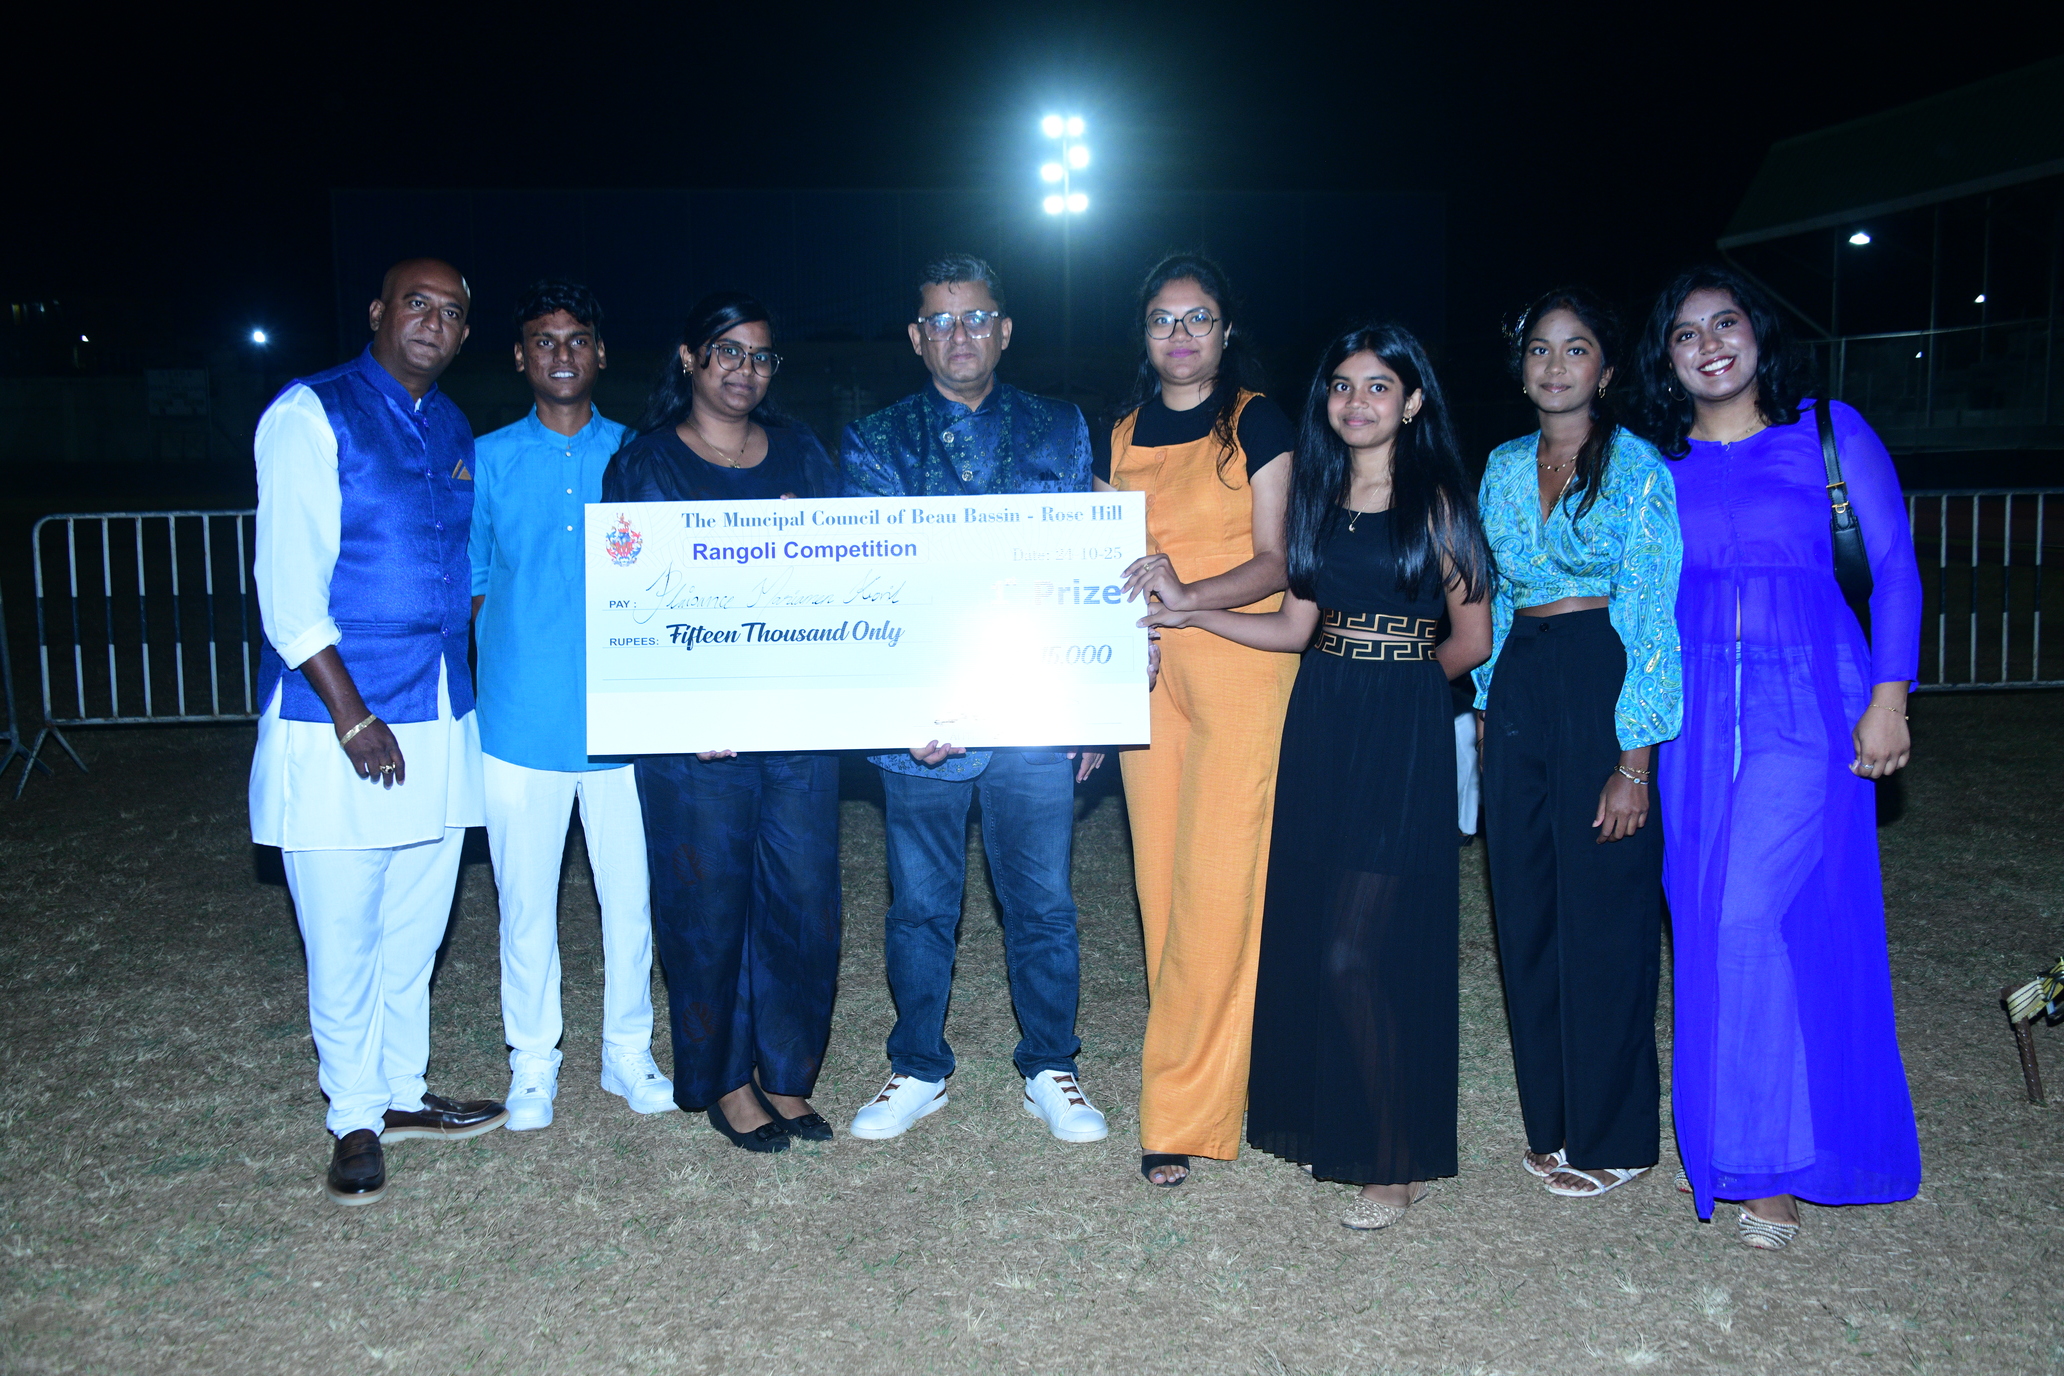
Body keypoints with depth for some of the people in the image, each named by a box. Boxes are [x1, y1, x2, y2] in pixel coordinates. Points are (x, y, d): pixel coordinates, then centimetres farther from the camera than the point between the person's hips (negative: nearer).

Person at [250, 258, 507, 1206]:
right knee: (344, 939, 3)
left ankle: (401, 1092, 31)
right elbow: (288, 585, -12)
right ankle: (355, 1120, 19)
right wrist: (353, 718, -16)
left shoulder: (453, 433, 14)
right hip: (337, 721, -6)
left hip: (441, 721, 6)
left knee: (415, 928, 15)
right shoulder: (310, 414, -6)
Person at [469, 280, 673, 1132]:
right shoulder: (488, 461, 5)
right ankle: (533, 1063, 24)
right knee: (526, 900, 7)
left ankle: (628, 1052, 24)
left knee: (631, 892, 7)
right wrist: (470, 696, -1)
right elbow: (468, 585, 8)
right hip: (521, 719, 0)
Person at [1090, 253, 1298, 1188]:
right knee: (1160, 877, 4)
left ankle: (1181, 1113, -1)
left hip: (1242, 664, -5)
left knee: (1217, 880, -8)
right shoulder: (1121, 437, 15)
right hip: (1148, 670, 5)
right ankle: (1198, 1078, 17)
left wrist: (1187, 593, -22)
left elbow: (1275, 560, -6)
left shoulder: (1257, 421, 1)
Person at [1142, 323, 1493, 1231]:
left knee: (1355, 951, -8)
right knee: (1306, 933, 6)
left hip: (1402, 735, -6)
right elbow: (1295, 626, 12)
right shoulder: (1314, 497, 12)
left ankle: (1400, 1161, 7)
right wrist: (1188, 612, 7)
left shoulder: (1435, 501, -4)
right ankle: (1332, 1122, 22)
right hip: (1318, 726, 6)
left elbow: (1472, 640, 0)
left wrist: (1394, 675, 11)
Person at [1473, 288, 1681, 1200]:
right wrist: (1486, 707, 12)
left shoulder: (1636, 468, -6)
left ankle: (1610, 1136, 14)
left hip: (1603, 688, -6)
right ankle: (1550, 1120, 23)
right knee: (1526, 907, 9)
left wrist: (1634, 757, -16)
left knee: (1603, 910, -1)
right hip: (1518, 688, 6)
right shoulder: (1503, 468, 12)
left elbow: (1653, 619, -11)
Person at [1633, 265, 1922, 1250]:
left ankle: (1772, 1164, 1)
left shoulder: (1828, 430, 3)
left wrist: (1888, 698, -7)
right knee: (1706, 922, 4)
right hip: (1696, 713, 3)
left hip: (1807, 702, -3)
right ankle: (1722, 1140, 18)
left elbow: (1894, 564, 2)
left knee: (1760, 915, -12)